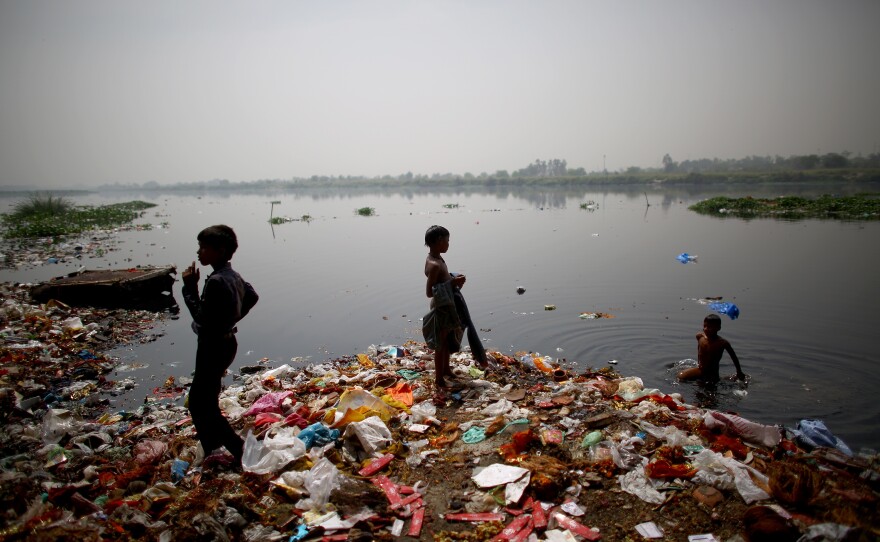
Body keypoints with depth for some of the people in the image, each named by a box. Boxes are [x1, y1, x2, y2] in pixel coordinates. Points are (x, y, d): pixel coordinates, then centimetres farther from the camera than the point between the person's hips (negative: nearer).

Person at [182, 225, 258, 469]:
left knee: (201, 405, 0)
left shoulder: (216, 281, -25)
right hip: (225, 343, 10)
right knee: (205, 399, 21)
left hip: (214, 348, -10)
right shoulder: (233, 276, 5)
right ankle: (212, 447, 32)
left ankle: (238, 449, 3)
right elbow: (252, 297, 20)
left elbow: (202, 319, -23)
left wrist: (190, 287, -19)